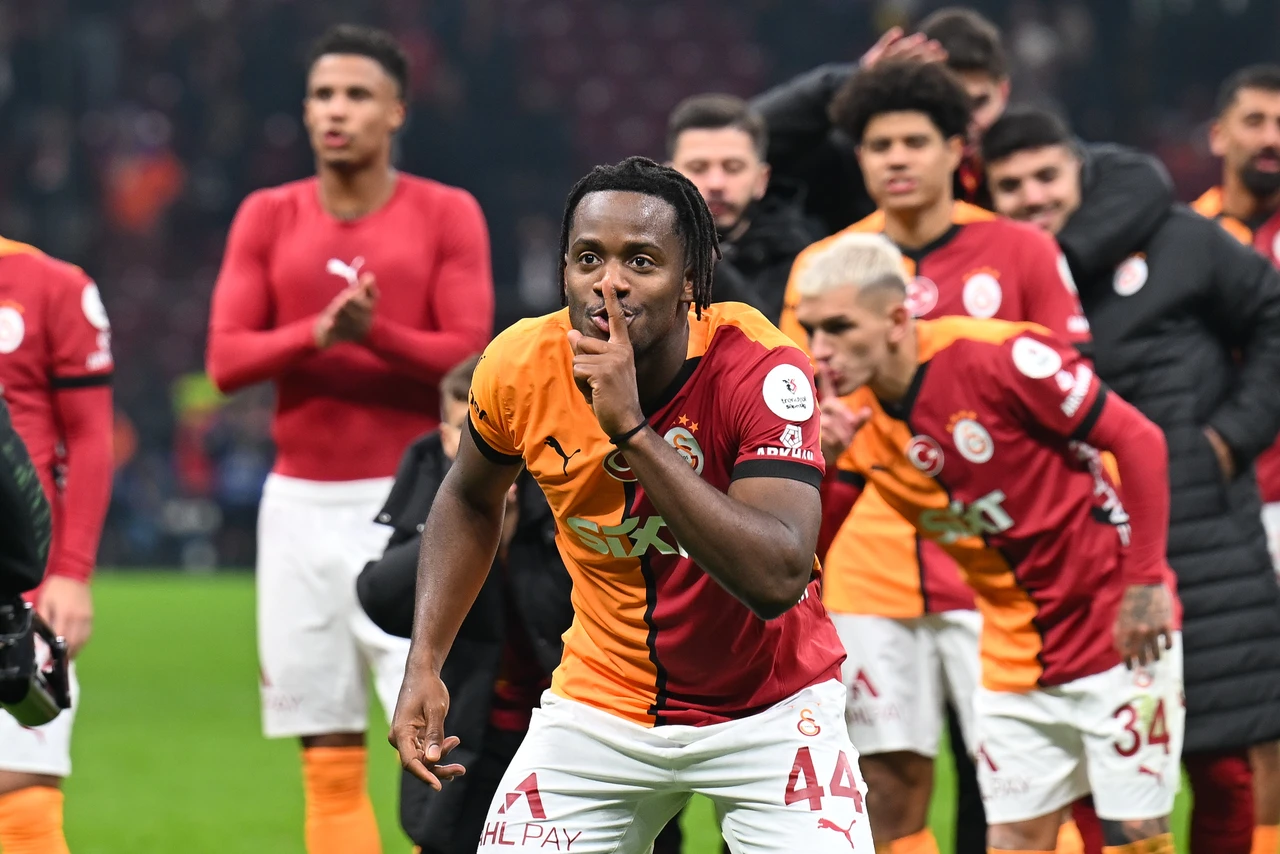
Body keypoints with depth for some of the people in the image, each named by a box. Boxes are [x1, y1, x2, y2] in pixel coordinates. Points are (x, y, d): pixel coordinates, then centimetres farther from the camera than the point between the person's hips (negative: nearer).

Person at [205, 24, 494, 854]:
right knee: (329, 762, 3)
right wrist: (317, 333, -17)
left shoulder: (447, 215, 1)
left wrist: (376, 333, -23)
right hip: (300, 501, 3)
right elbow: (226, 358, 1)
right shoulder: (268, 218, 8)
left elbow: (467, 358, -7)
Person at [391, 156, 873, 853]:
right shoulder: (520, 367, -12)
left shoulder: (761, 370, -24)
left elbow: (779, 578, -38)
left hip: (770, 710, -3)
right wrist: (424, 666, 1)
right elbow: (471, 501, 11)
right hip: (602, 706, 3)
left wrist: (632, 430, -40)